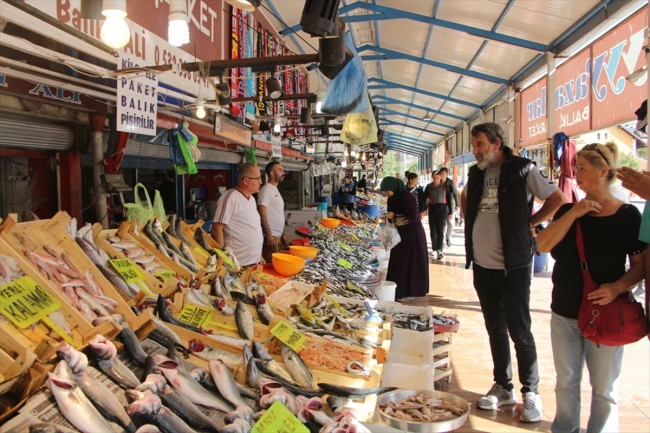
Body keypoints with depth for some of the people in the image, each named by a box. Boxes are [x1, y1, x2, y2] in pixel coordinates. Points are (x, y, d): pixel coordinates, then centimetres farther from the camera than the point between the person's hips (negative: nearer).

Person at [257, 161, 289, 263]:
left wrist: (283, 234, 18)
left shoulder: (275, 190, 17)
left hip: (278, 236, 9)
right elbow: (262, 214, -17)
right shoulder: (266, 189, -10)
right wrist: (268, 235, -21)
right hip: (271, 236, -9)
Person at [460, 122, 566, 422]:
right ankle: (503, 387, 28)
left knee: (520, 332, 4)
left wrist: (529, 223, -7)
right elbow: (464, 199, 27)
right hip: (482, 265, 6)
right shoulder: (476, 174, 9)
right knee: (495, 329, 15)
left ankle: (531, 393, 20)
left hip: (512, 265, -6)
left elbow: (558, 199, -7)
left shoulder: (522, 170, -9)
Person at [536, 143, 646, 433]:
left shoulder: (627, 216, -7)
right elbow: (543, 245, -9)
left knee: (603, 387, 10)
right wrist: (573, 213, -15)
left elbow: (640, 264, -5)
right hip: (564, 312, 4)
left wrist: (618, 287, -23)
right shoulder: (569, 210, 4)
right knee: (566, 382, 16)